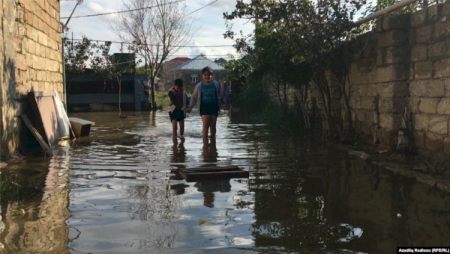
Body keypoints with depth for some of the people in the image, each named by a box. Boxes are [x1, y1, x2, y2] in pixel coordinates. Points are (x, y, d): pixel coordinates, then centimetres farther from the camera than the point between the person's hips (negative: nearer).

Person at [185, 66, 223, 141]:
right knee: (205, 124, -15)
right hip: (204, 107, -1)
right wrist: (190, 107, 5)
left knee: (213, 125, 5)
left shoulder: (216, 84, 4)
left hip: (214, 106, 2)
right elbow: (194, 97, 9)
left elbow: (219, 96, 12)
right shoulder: (199, 86, 2)